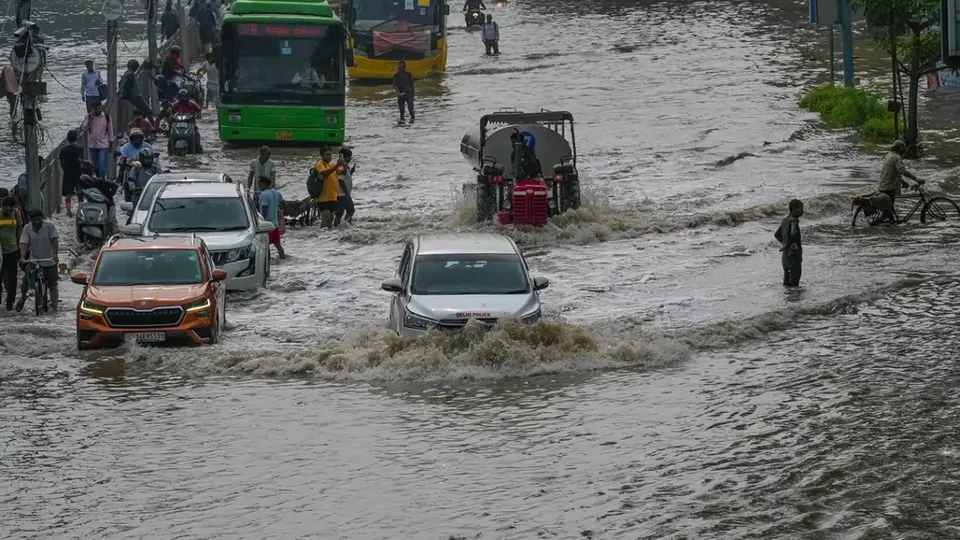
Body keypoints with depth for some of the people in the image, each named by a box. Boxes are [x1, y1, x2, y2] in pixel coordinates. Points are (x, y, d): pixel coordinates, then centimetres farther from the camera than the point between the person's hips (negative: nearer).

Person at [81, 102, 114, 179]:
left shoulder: (107, 117, -3)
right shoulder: (89, 116, -2)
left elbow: (110, 131, 4)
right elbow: (84, 127, -13)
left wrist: (111, 144, 6)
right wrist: (90, 118, -22)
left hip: (103, 145, -2)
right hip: (92, 144, 2)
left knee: (102, 165, -12)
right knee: (95, 166, 11)